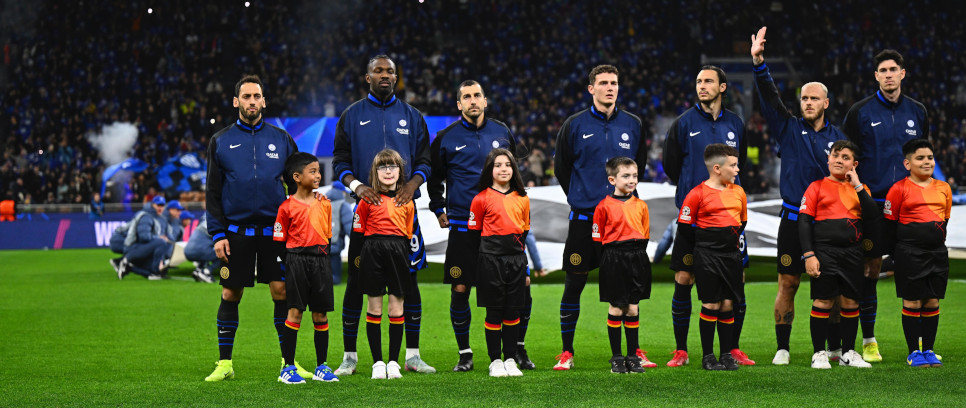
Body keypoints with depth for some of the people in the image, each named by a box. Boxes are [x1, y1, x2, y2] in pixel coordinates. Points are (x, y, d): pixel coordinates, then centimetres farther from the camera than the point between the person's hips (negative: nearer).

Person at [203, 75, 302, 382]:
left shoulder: (281, 139, 8)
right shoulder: (220, 142, 6)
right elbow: (213, 192, 6)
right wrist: (217, 234, -3)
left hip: (274, 229, 0)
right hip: (235, 231, 0)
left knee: (282, 292, -3)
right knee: (230, 295, 3)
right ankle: (224, 363, 11)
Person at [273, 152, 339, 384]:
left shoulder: (324, 204, 10)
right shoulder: (287, 207, -3)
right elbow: (279, 241, -1)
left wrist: (325, 261, 13)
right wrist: (280, 274, -4)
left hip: (320, 260, 4)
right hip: (297, 259, -4)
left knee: (321, 314, 6)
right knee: (295, 312, -5)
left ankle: (322, 367, 13)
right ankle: (288, 367, -1)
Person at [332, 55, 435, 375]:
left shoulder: (411, 116, 12)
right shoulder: (352, 116, 7)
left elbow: (424, 160, 9)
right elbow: (340, 160, 3)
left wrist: (412, 184, -12)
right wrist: (356, 185, -16)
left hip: (403, 206, 1)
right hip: (366, 205, -1)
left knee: (408, 279, 1)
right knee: (356, 281, -1)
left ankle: (412, 355, 8)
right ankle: (349, 356, 6)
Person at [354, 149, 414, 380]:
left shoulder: (407, 201, 10)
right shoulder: (368, 199, 3)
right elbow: (357, 230, 5)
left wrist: (409, 260, 11)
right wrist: (357, 258, 1)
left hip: (398, 252, 2)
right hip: (373, 251, -2)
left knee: (396, 308, 2)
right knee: (374, 307, 1)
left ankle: (394, 361, 8)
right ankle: (378, 362, 6)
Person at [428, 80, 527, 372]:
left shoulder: (501, 132, 9)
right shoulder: (446, 138, 2)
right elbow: (434, 178, 14)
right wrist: (438, 210, 9)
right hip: (462, 225, -2)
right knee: (460, 290, -2)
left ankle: (518, 348, 14)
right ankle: (465, 353, 11)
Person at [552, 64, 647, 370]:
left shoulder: (633, 124, 7)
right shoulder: (575, 125, 0)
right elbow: (561, 167, 10)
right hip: (584, 219, -2)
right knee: (574, 284, 0)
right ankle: (567, 353, 8)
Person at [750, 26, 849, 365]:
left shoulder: (836, 137, 9)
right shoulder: (789, 128, 4)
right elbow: (769, 98, -8)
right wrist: (758, 63, -22)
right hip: (793, 219, -1)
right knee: (787, 284, -1)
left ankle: (835, 348, 13)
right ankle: (782, 348, 6)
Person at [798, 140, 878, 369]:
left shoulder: (860, 188, 13)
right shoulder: (817, 187, 4)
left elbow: (873, 219, -1)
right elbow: (804, 221, -1)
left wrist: (858, 187, -6)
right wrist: (808, 255, -10)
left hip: (852, 253, 3)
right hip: (825, 252, -3)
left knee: (851, 302, 6)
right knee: (823, 301, -4)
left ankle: (848, 353, 15)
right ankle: (819, 353, 4)